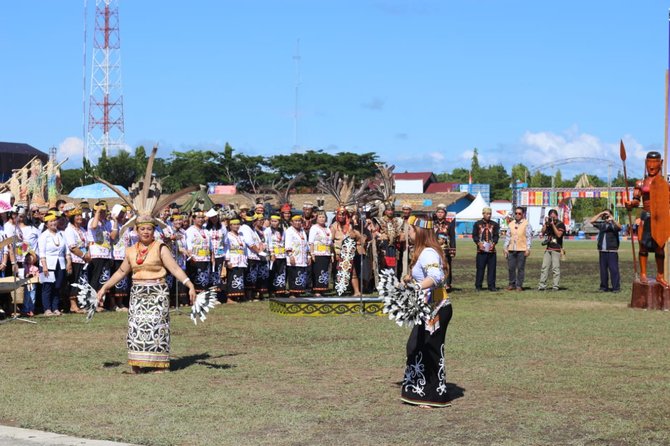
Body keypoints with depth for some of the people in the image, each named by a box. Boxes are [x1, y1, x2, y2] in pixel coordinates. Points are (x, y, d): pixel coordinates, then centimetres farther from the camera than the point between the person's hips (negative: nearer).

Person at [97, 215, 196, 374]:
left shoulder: (160, 248, -3)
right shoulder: (131, 251, 11)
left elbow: (175, 268, -10)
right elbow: (121, 272, 20)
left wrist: (190, 285, -21)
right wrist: (104, 288, 19)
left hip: (157, 293, -4)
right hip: (137, 293, 4)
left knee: (156, 325, -5)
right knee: (136, 326, 2)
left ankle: (159, 363, 2)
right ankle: (137, 363, 10)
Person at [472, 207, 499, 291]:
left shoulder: (494, 224, 11)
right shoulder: (477, 224, 7)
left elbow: (496, 236, 7)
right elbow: (474, 235, 4)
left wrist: (493, 243, -12)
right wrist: (479, 243, -12)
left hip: (491, 249, 2)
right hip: (481, 250, -2)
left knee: (492, 268, 1)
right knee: (480, 268, -1)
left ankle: (491, 285, 5)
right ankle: (478, 286, 4)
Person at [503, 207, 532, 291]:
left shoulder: (526, 224, 1)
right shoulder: (511, 224, 14)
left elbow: (529, 237, -3)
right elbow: (508, 236, 16)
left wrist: (528, 248, -10)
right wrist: (505, 247, 9)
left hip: (522, 249, -4)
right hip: (511, 249, 4)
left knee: (520, 268, -2)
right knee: (511, 267, 4)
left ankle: (519, 285, 4)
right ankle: (512, 284, 14)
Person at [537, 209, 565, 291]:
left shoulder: (560, 224, -1)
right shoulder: (548, 223, 15)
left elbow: (559, 235, -14)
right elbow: (542, 233, 6)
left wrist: (553, 224, -14)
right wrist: (546, 223, -3)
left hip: (557, 249, -5)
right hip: (548, 249, 5)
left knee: (556, 268, -6)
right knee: (544, 267, 0)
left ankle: (555, 286, -4)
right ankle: (542, 285, 1)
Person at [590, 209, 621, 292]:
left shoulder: (613, 224, 1)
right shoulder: (601, 224, 13)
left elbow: (619, 227, -18)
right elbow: (592, 221, 4)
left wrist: (612, 219, -31)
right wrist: (601, 213, 1)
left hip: (612, 250, -4)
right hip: (602, 250, 4)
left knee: (614, 269, -8)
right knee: (603, 269, 8)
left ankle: (616, 287, -7)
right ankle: (604, 287, 15)